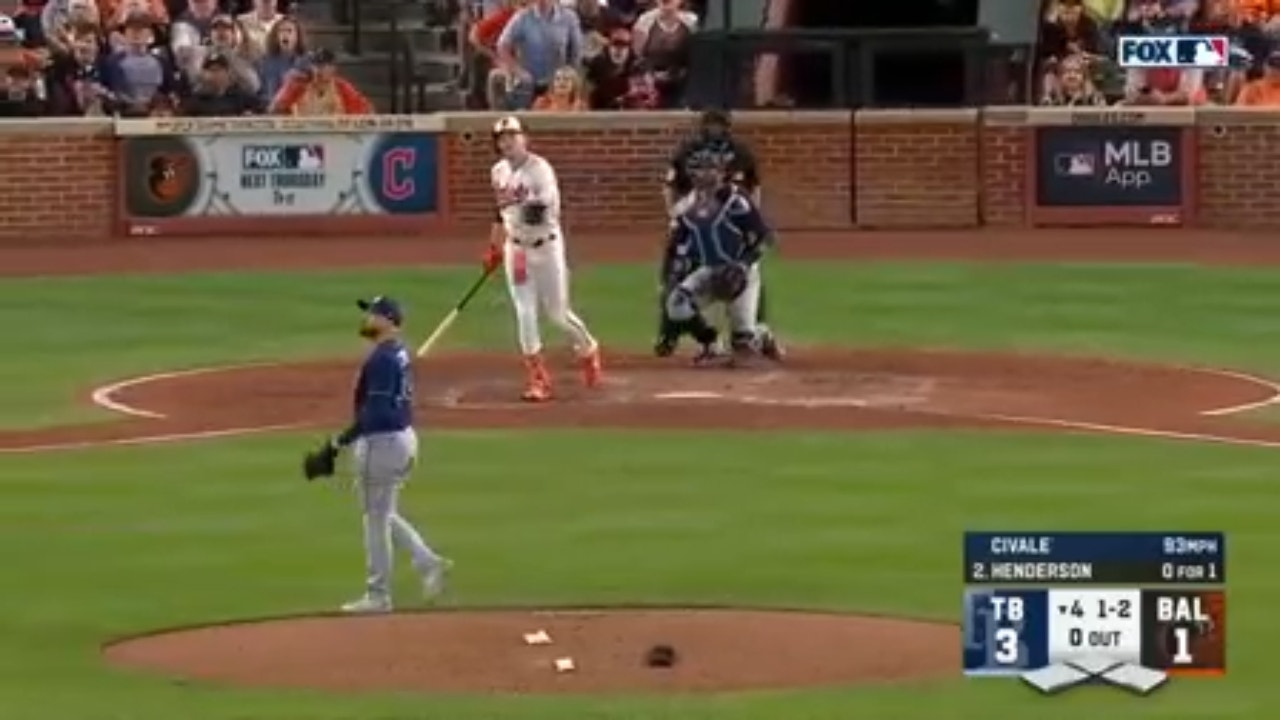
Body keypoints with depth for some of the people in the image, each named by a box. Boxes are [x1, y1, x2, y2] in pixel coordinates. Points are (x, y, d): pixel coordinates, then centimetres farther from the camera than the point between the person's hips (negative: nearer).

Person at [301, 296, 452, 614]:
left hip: (381, 443, -10)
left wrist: (339, 442, -22)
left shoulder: (381, 359, -20)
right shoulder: (400, 353, 10)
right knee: (385, 515, 21)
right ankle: (428, 562, 11)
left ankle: (378, 596, 8)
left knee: (376, 519, 1)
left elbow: (375, 412, -25)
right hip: (404, 437, 10)